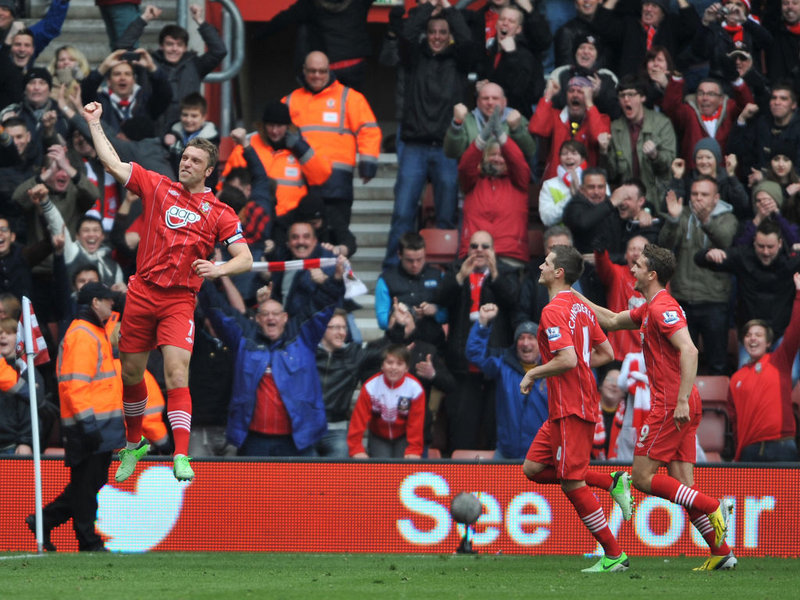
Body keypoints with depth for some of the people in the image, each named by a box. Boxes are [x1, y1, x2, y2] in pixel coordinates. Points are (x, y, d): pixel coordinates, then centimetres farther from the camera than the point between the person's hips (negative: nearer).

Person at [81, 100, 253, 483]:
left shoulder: (219, 213, 3)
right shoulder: (157, 187, 7)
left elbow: (245, 259, -2)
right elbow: (113, 164, 7)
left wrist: (218, 269, -21)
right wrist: (94, 123, 5)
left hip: (180, 299, -3)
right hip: (142, 292, 3)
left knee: (177, 374, -16)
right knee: (131, 372, 10)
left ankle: (181, 457, -21)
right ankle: (134, 444, 30)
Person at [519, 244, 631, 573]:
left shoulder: (554, 311, -16)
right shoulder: (581, 308, 14)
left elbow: (568, 359, -26)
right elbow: (606, 353, 19)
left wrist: (534, 373, -11)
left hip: (572, 408, -10)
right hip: (565, 407, 10)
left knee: (572, 483, -5)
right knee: (533, 468, 11)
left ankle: (614, 556, -2)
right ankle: (613, 482, 8)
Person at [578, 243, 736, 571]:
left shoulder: (663, 308, -13)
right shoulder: (650, 309, 18)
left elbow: (689, 350, -24)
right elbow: (612, 320, 32)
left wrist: (682, 400, -28)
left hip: (671, 407, -10)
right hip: (682, 407, 10)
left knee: (643, 476, -6)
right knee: (682, 487, 5)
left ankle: (713, 507, -13)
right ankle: (721, 552, 0)